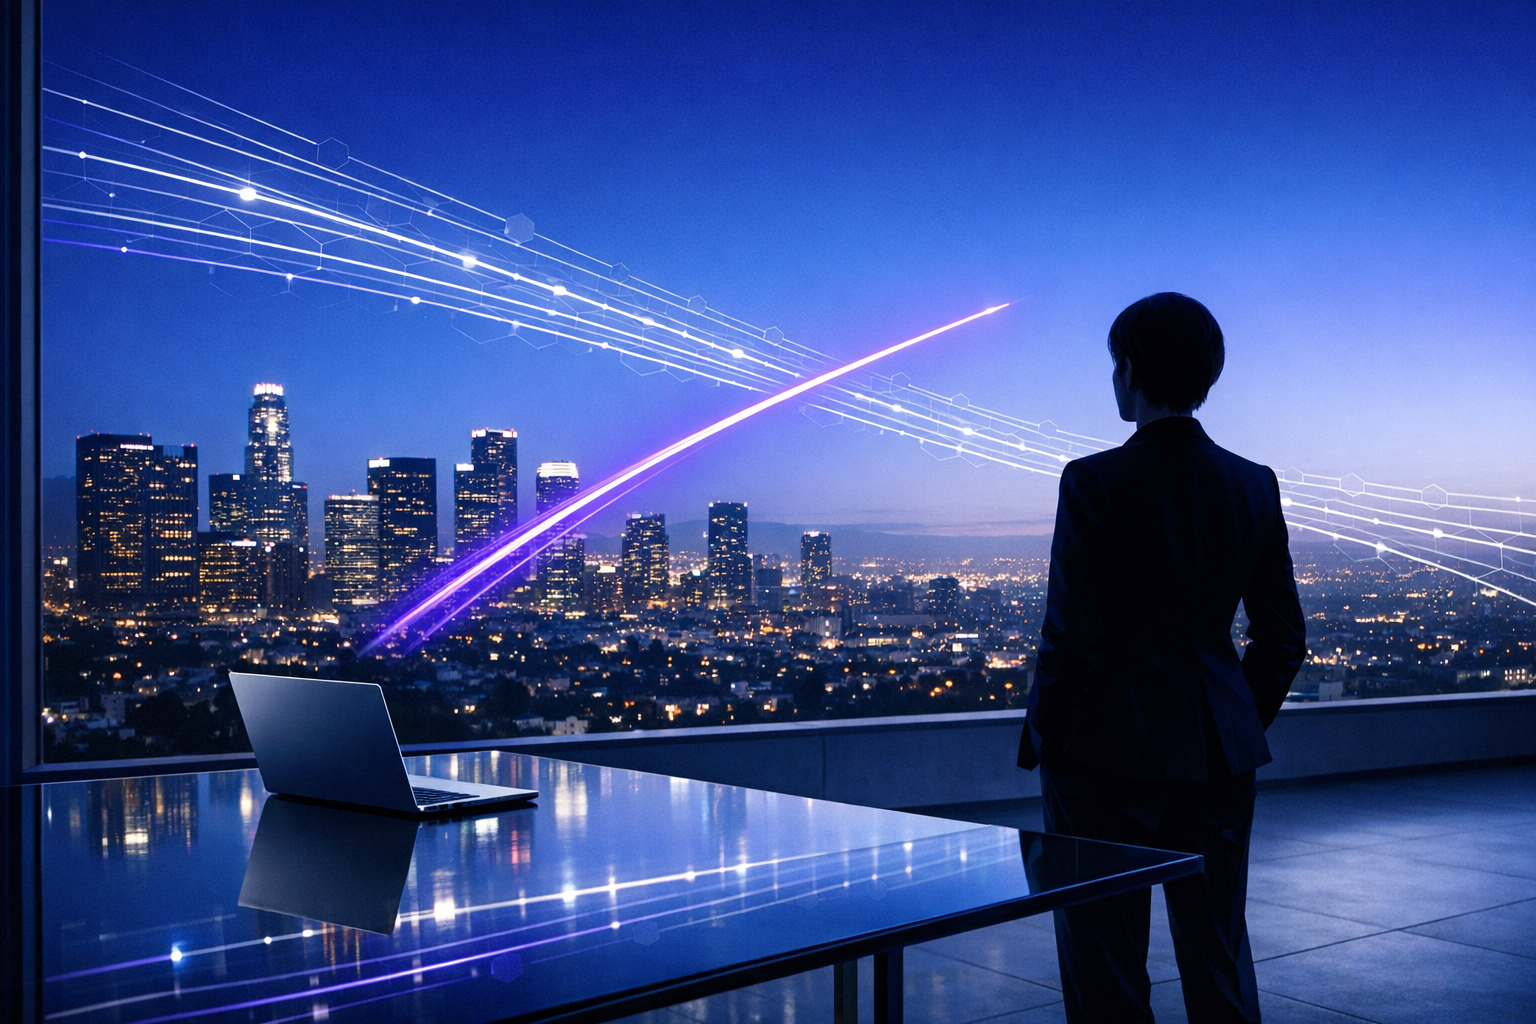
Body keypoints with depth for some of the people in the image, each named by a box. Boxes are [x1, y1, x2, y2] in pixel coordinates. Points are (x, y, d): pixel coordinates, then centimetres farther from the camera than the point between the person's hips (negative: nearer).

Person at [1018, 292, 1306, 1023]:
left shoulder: (1095, 482, -13)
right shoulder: (1254, 484, 3)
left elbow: (1071, 635, -14)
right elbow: (1283, 636, 7)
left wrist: (1043, 741, -2)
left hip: (1110, 749, -5)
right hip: (1219, 754, 6)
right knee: (1220, 959, 18)